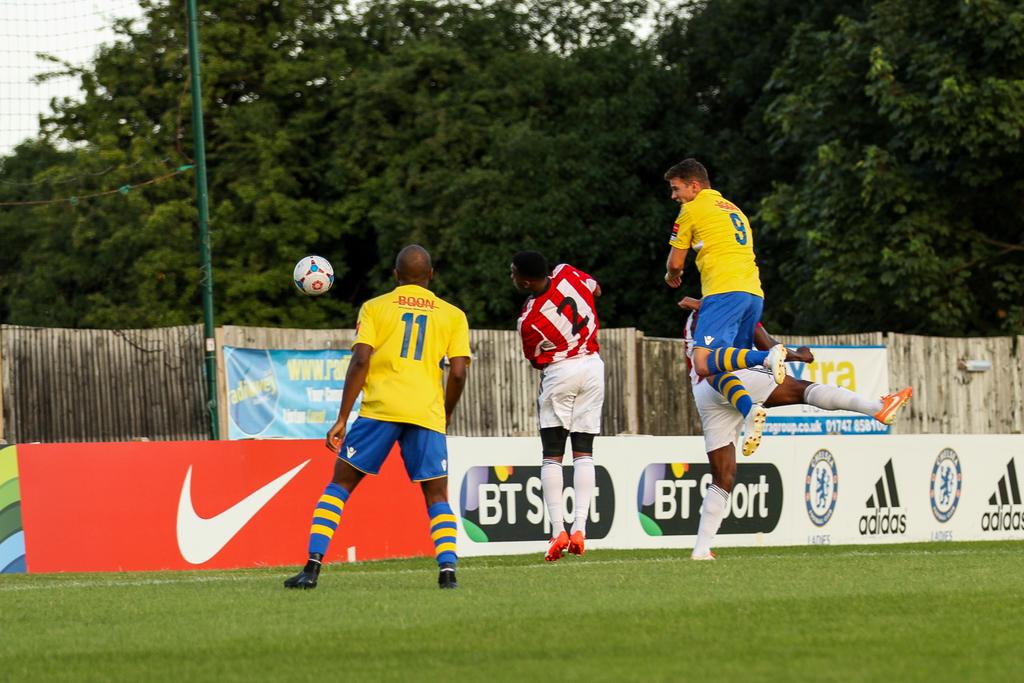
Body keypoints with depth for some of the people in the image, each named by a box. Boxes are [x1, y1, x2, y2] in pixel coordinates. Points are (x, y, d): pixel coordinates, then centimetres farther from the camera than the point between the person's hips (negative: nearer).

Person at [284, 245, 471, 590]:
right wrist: (445, 417, 20)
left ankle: (312, 566, -2)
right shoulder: (453, 315, 13)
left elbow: (360, 362, -2)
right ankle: (447, 568, -11)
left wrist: (342, 419, -2)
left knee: (340, 484, 8)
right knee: (437, 496, 10)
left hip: (379, 408, -1)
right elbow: (458, 373, 4)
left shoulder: (375, 307, 10)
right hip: (427, 413, 1)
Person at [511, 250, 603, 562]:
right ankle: (579, 527, -3)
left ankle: (558, 530, -7)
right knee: (583, 452, 7)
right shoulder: (567, 274, -8)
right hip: (593, 366, 5)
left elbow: (535, 360, -2)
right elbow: (596, 290, 14)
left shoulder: (528, 321, -18)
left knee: (552, 455, 4)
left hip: (559, 373, -5)